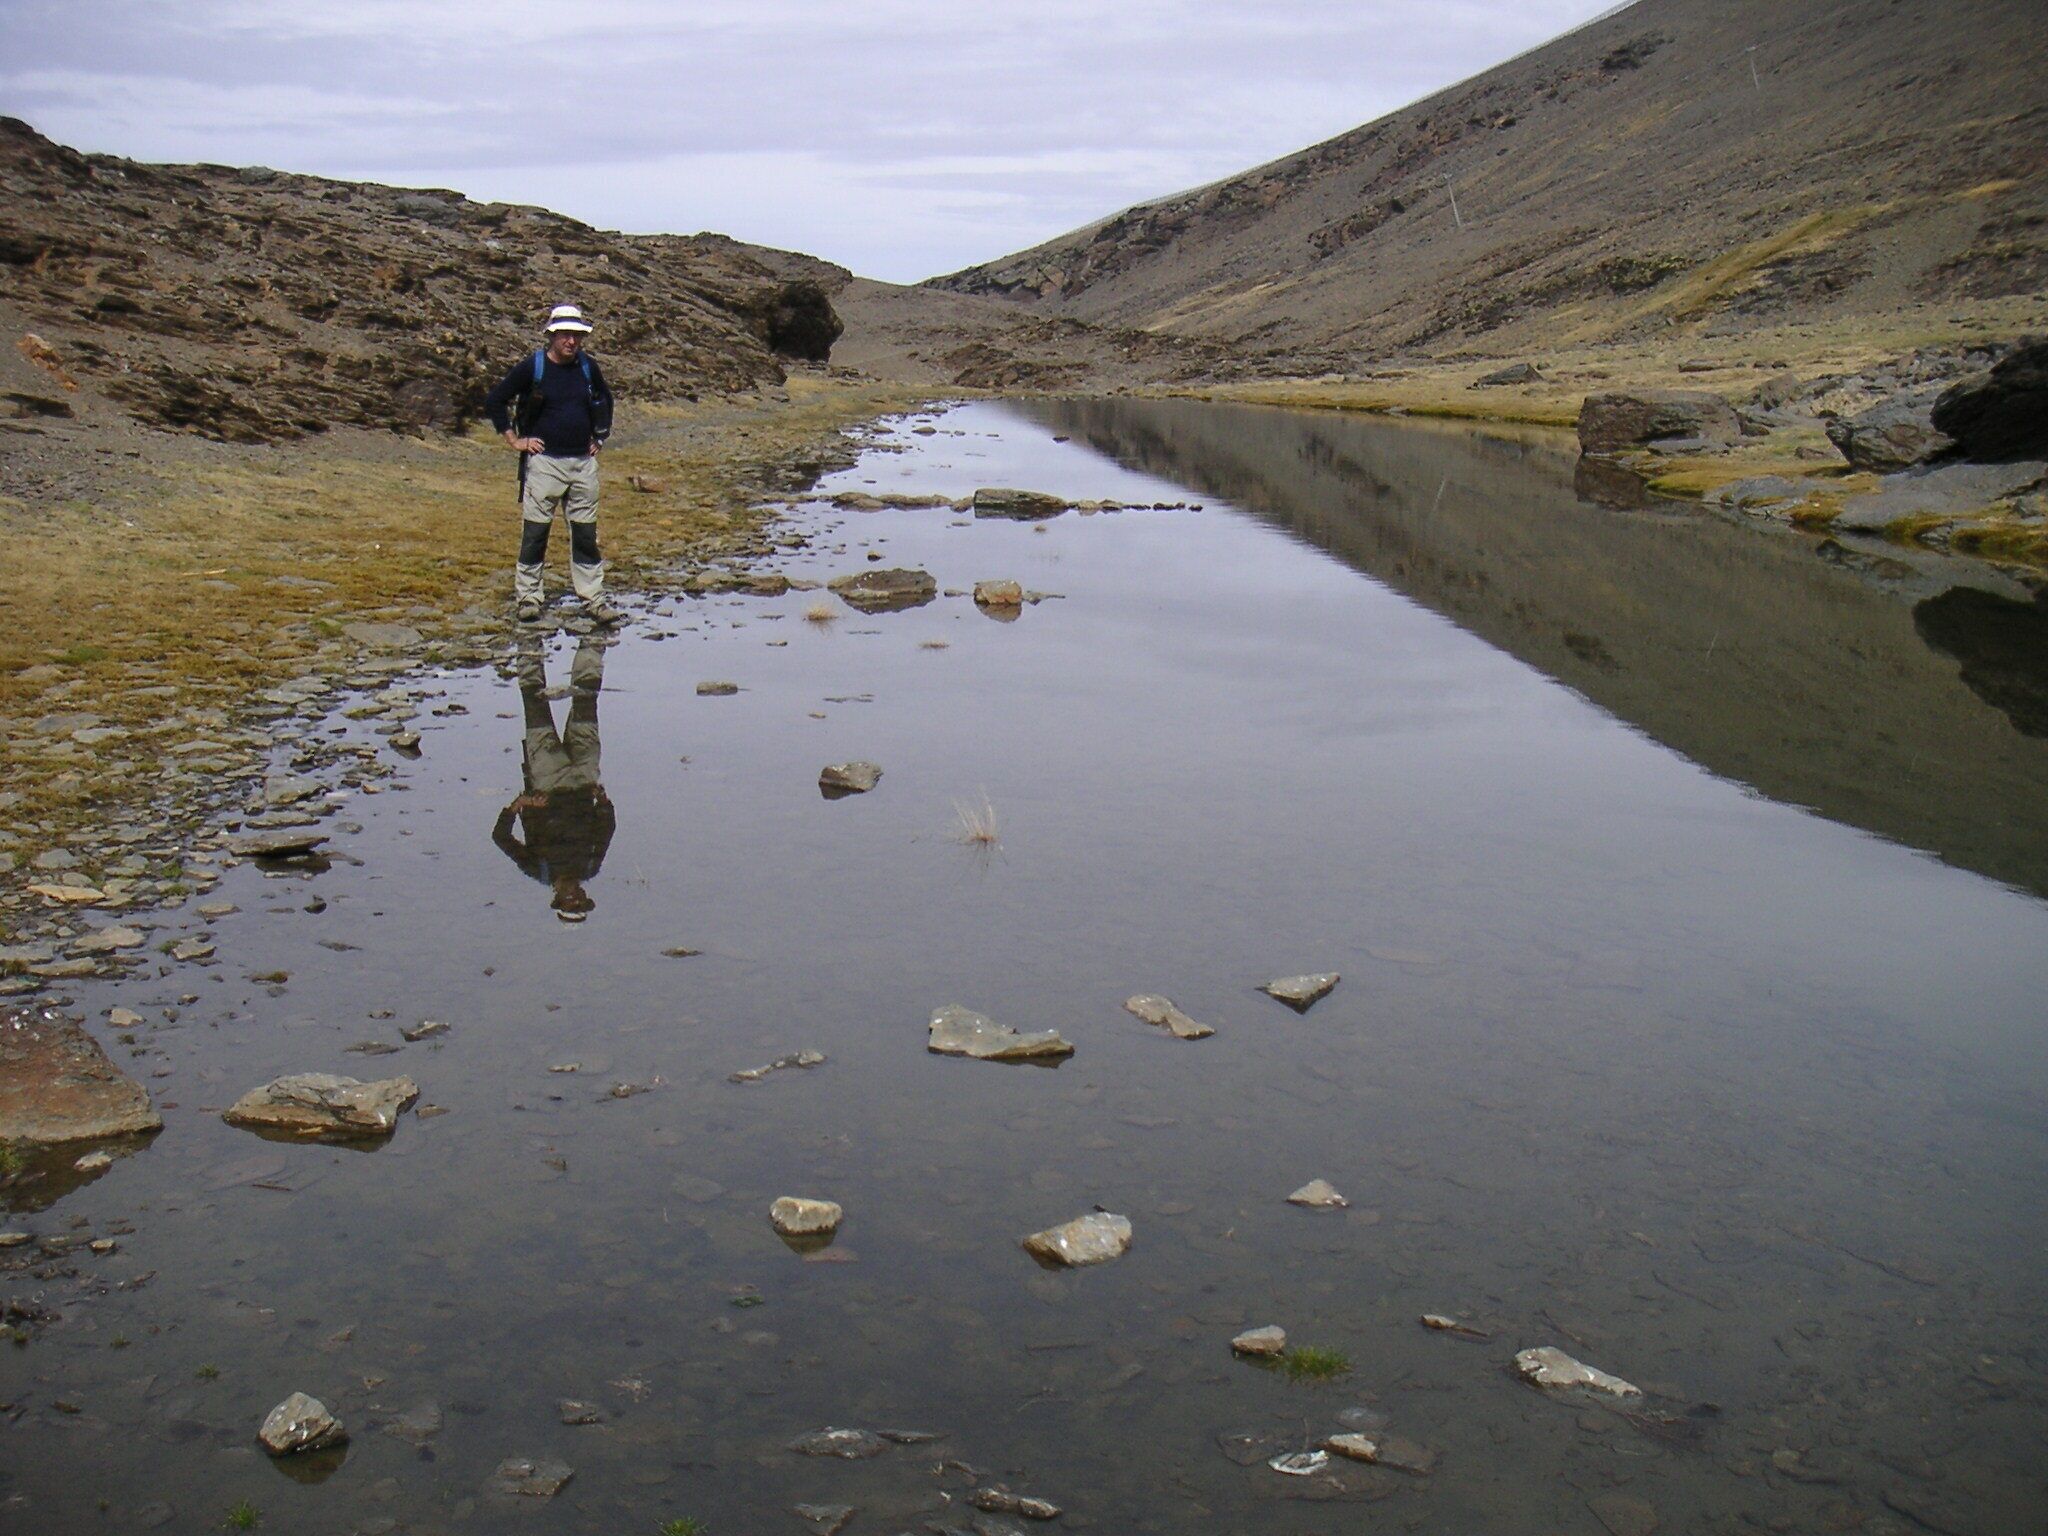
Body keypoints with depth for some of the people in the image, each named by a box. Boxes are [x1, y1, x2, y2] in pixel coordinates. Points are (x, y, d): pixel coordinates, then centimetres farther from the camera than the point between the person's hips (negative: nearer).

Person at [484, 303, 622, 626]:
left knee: (586, 535, 7)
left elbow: (605, 400, 25)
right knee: (534, 533, 1)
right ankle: (527, 597, 11)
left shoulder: (588, 366, 6)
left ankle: (593, 600, 13)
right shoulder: (531, 367, -7)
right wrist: (514, 440, -3)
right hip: (544, 461, -4)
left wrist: (600, 436, 18)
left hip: (583, 463, 4)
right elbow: (494, 400, -1)